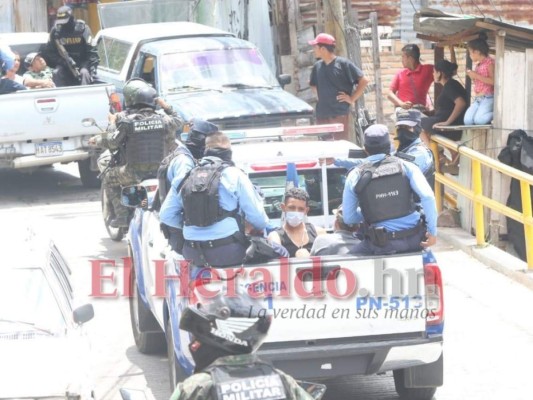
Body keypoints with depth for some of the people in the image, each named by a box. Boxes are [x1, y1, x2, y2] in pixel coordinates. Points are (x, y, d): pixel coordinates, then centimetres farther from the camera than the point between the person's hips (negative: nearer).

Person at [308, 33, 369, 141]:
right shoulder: (317, 66, 12)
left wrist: (352, 99, -6)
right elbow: (313, 85, 30)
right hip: (322, 115, 6)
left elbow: (363, 81, -6)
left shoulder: (343, 64, -6)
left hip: (340, 113, -6)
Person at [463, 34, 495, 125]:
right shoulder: (478, 65, 19)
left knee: (479, 119, -27)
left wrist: (476, 76, -14)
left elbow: (493, 81, -18)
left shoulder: (489, 62, -6)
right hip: (478, 99, 8)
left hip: (488, 98, -8)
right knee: (467, 120, -13)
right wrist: (471, 76, 9)